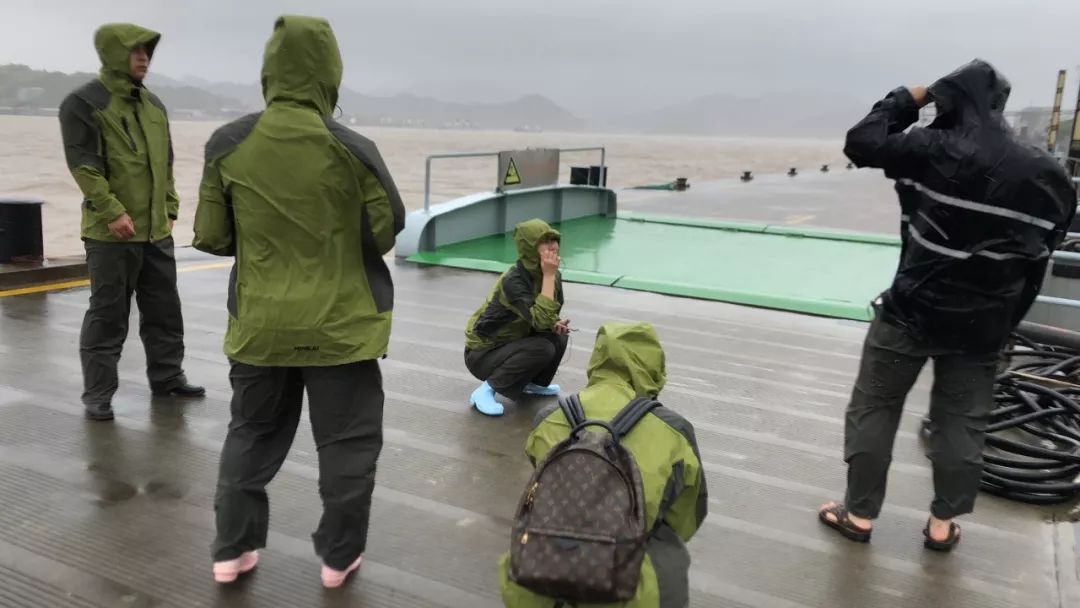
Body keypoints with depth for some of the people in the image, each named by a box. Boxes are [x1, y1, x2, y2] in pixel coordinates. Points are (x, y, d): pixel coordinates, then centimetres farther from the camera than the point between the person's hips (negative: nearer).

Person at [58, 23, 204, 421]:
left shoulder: (154, 105, 15)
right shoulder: (83, 103, -7)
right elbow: (83, 164, -14)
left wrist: (170, 208, 14)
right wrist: (112, 212, -21)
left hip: (156, 230, 7)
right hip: (110, 232, -7)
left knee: (165, 309, 13)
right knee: (107, 314, -1)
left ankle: (167, 377, 27)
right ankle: (97, 394, 9)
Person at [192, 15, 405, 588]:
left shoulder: (228, 145, -5)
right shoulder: (351, 149, -14)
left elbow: (210, 237, 1)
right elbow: (386, 231, -5)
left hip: (260, 324, 3)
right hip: (340, 324, -3)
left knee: (251, 434, 20)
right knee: (347, 441, 12)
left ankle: (232, 550, 27)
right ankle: (339, 556, 21)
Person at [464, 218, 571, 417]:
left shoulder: (552, 275, -6)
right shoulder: (513, 280, -29)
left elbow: (549, 318, 8)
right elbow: (540, 320, -38)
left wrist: (556, 324, -16)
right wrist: (549, 276, -35)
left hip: (512, 343, 8)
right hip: (482, 353, -7)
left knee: (558, 336, -12)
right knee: (542, 349, -28)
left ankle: (534, 384, 13)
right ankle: (486, 390, -14)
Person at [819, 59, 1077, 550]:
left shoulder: (936, 150, -15)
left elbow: (861, 143, -6)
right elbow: (1037, 261, 7)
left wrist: (908, 99, 5)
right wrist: (1004, 323, 15)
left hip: (913, 310, -4)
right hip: (981, 324, 4)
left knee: (873, 409, 10)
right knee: (962, 422, 16)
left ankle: (859, 515, 18)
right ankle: (943, 524, 26)